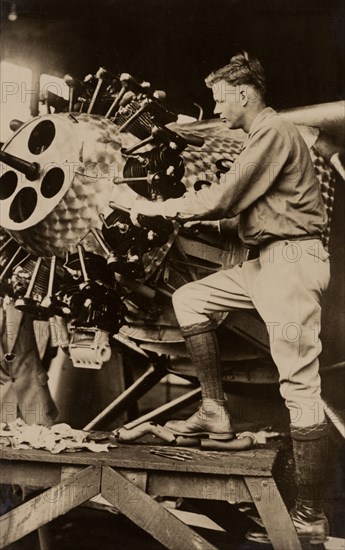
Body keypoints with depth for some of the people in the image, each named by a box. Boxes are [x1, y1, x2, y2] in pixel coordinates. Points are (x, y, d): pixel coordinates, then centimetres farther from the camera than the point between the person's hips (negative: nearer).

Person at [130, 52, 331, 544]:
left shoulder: (274, 131, -10)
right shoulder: (262, 136, 22)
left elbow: (222, 199, -16)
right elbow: (237, 202, 19)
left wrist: (157, 207, -5)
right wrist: (178, 210, 11)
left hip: (291, 259, -10)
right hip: (264, 261, 10)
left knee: (300, 386, -9)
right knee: (189, 299, 9)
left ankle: (310, 519, -3)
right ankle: (215, 412, 11)